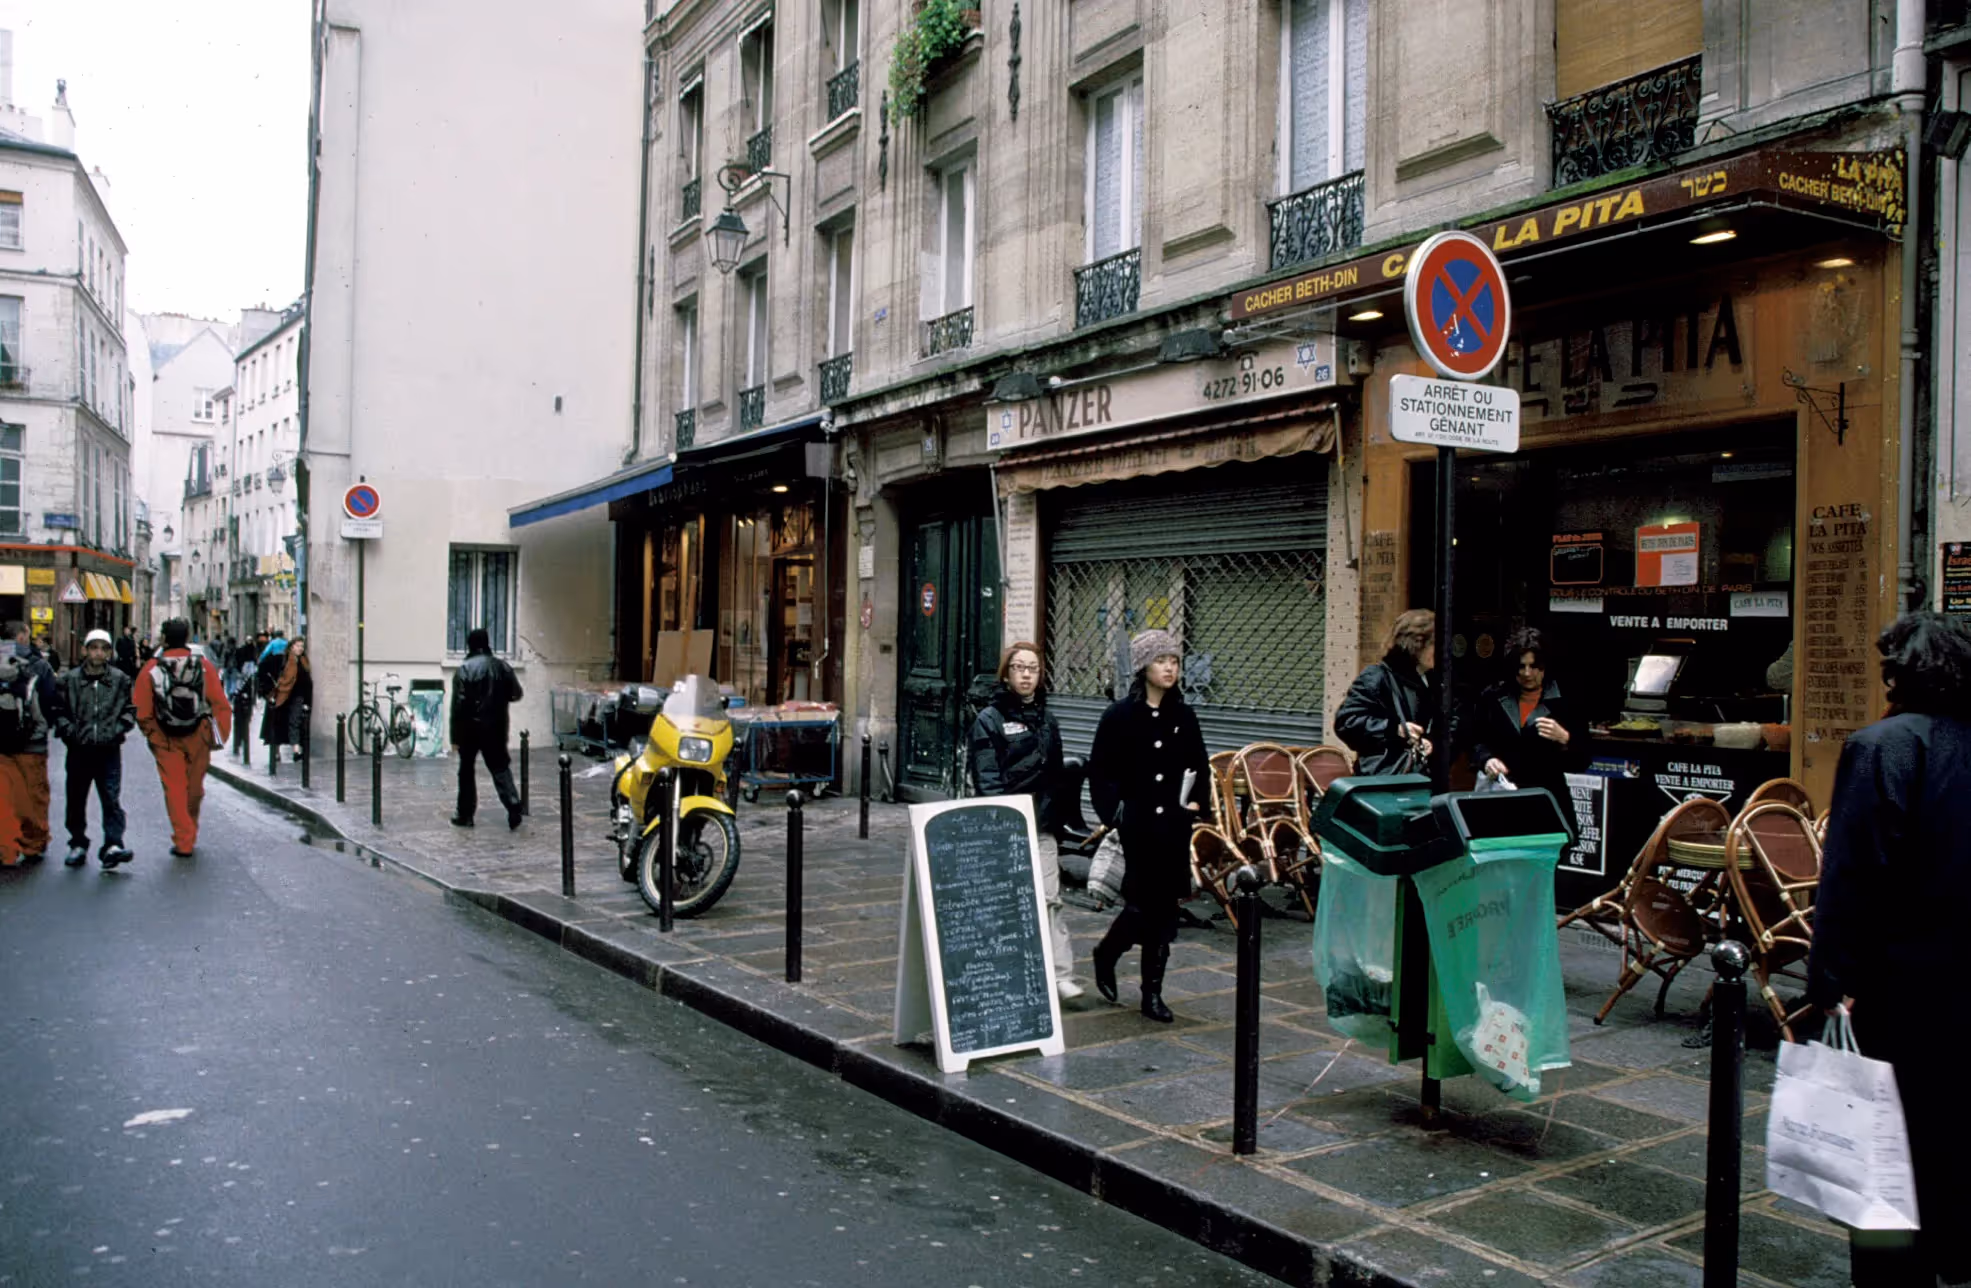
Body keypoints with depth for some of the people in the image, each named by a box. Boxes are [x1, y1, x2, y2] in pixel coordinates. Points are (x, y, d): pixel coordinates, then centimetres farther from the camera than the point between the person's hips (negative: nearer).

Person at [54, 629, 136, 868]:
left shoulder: (120, 680, 4)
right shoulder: (70, 680, 5)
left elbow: (130, 711, 8)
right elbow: (59, 711, 7)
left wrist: (115, 731, -6)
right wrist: (70, 731, -7)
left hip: (109, 750, -2)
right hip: (78, 750, 2)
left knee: (112, 799, -9)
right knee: (76, 800, 10)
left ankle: (113, 845, -13)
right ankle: (78, 844, 23)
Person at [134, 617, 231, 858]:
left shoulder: (150, 670, -6)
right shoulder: (204, 666, -6)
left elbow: (143, 714, -4)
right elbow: (220, 705, -7)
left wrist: (152, 735, 11)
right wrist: (220, 735, 0)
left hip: (166, 740, -1)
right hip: (198, 738, 1)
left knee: (174, 789, 4)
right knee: (195, 788, 15)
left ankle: (183, 842, 1)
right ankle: (190, 833, 32)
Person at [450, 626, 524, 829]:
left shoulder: (465, 669, -11)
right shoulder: (502, 666, 0)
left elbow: (458, 705, -14)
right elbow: (516, 694, 7)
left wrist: (455, 735, -10)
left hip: (470, 728, -3)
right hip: (496, 728, 3)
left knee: (466, 771, 11)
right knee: (500, 768, 10)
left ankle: (465, 815, 15)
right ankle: (513, 806, -9)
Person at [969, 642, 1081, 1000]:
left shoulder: (1048, 721, 14)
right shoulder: (989, 720, -2)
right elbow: (986, 780, -9)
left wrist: (1058, 822, 16)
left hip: (1042, 826, 4)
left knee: (1050, 898, -3)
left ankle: (1061, 974, -5)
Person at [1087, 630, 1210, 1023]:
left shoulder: (1183, 716, 7)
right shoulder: (1120, 714, -5)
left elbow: (1200, 768, 17)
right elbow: (1099, 771, -3)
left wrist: (1196, 800, 3)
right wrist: (1112, 813, -11)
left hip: (1174, 825, 4)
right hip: (1137, 824, -4)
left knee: (1165, 907, 5)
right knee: (1142, 904, -6)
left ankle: (1153, 992, 14)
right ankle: (1106, 954, 24)